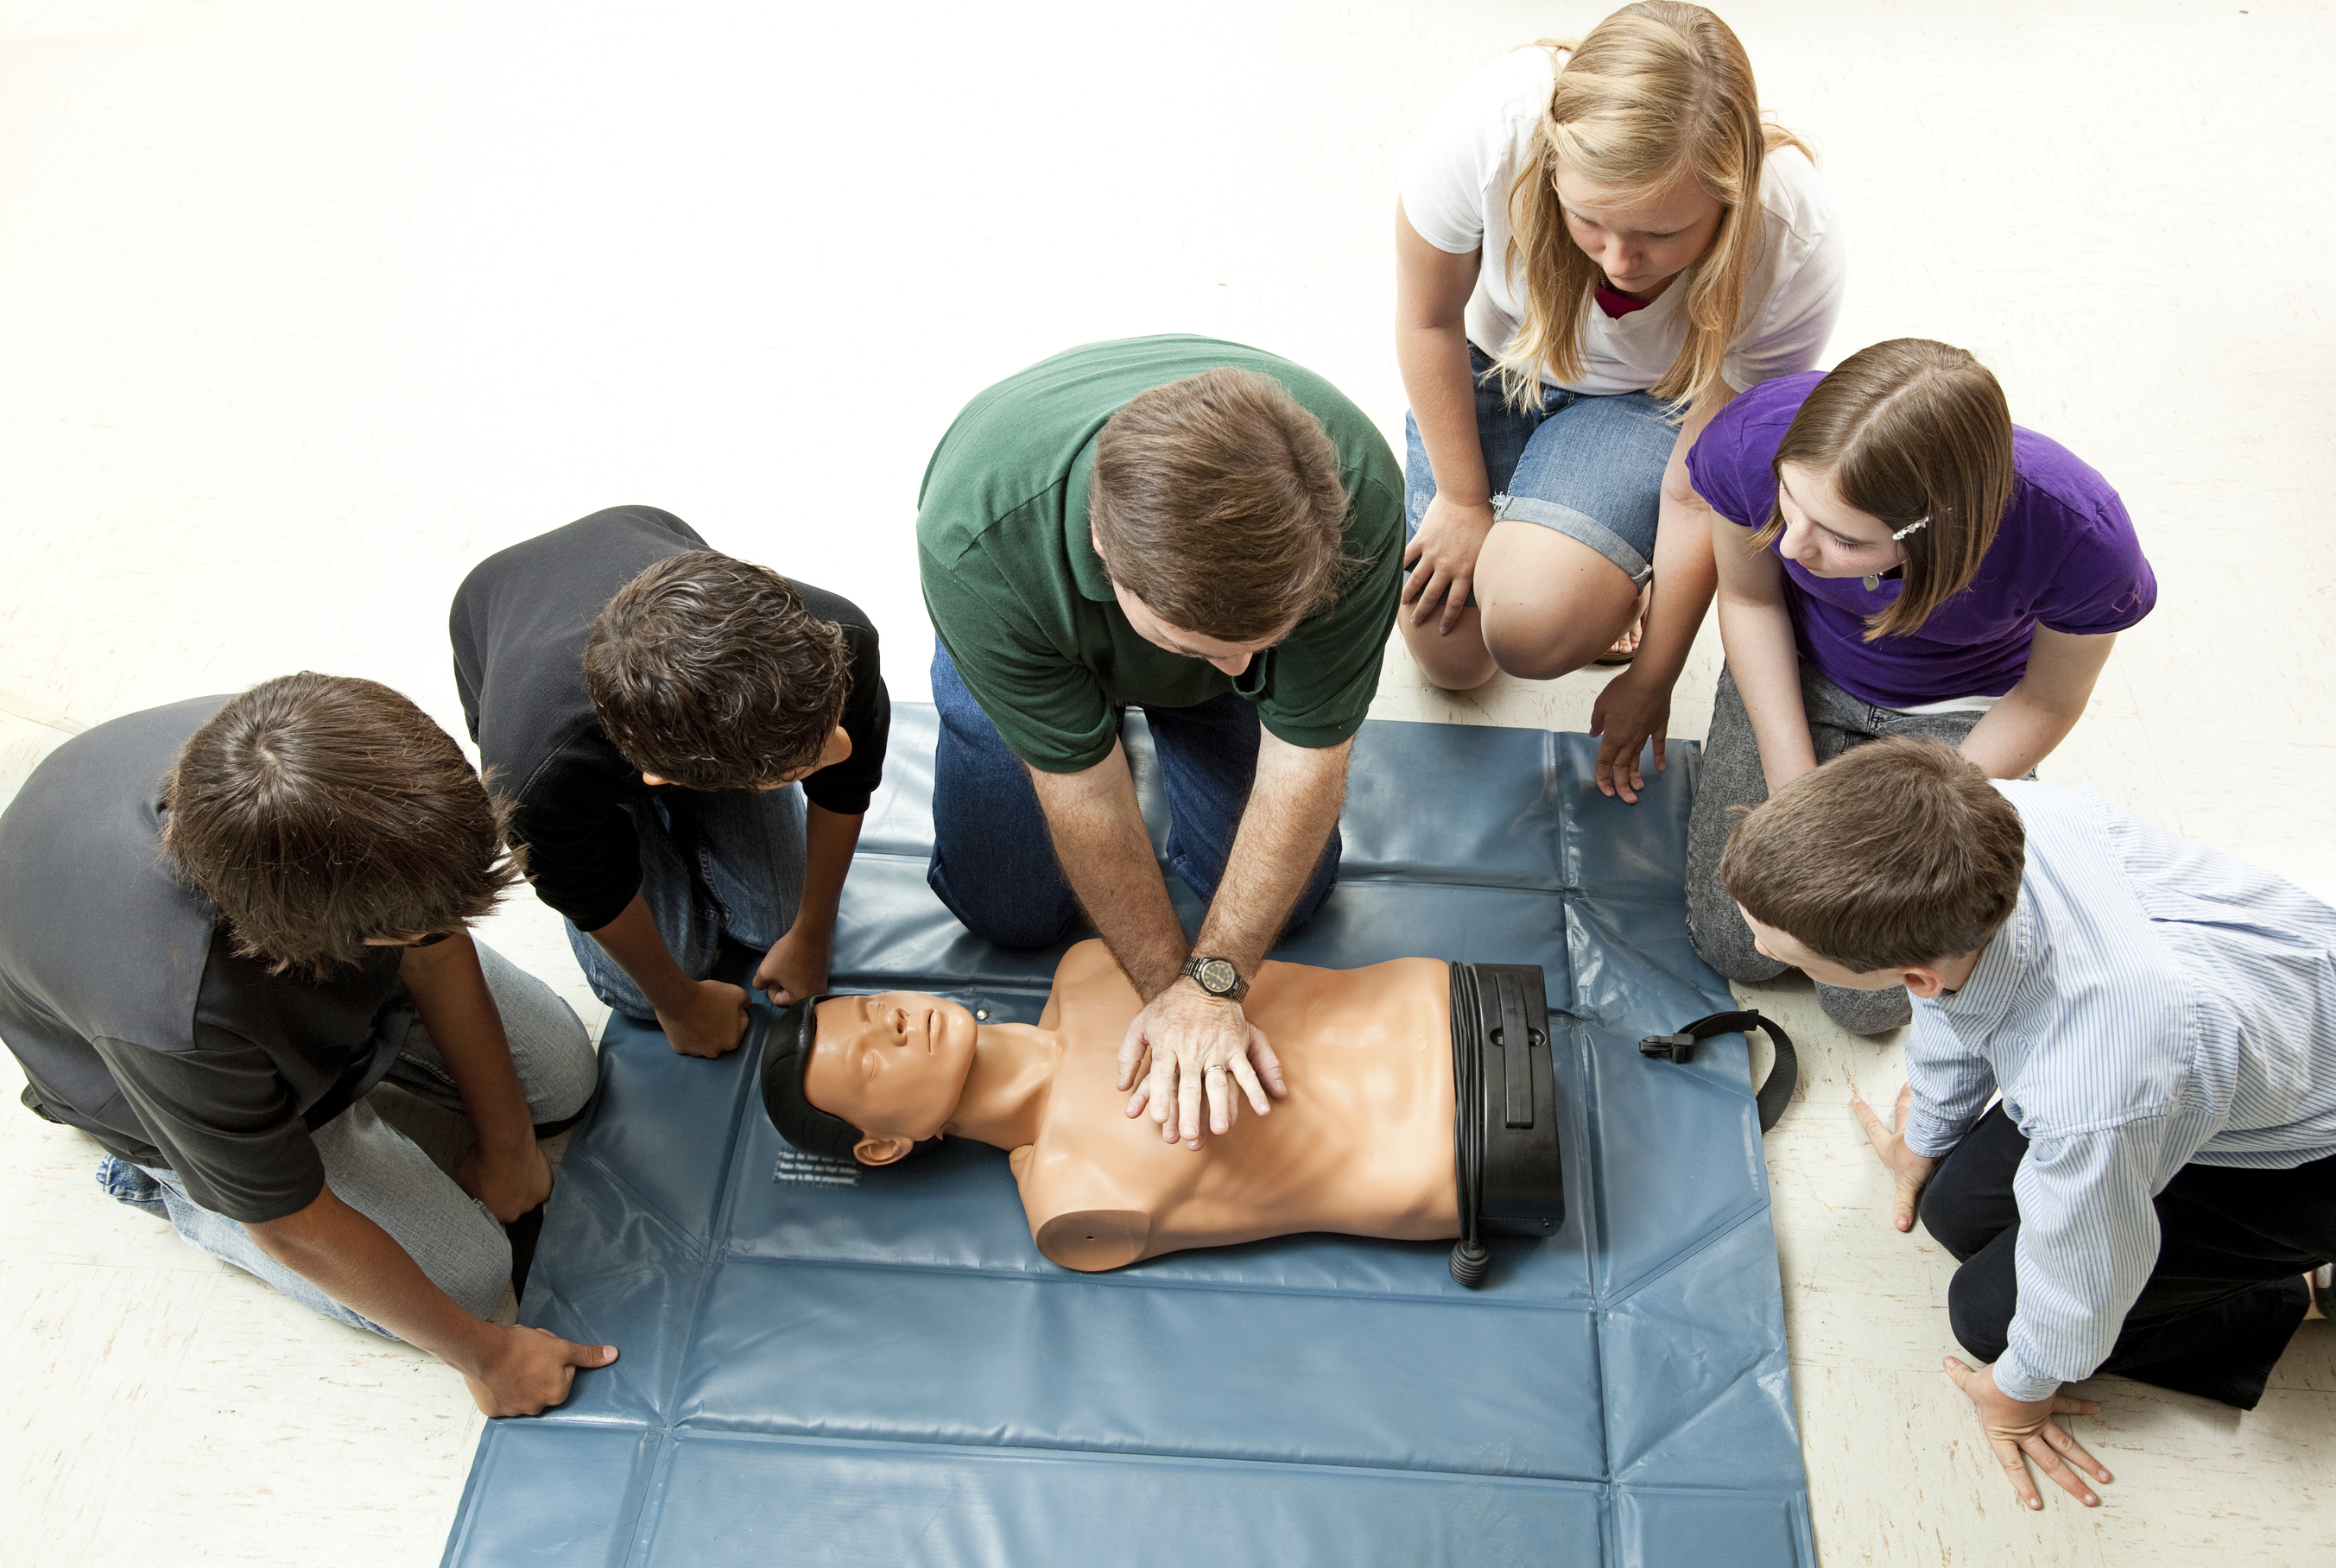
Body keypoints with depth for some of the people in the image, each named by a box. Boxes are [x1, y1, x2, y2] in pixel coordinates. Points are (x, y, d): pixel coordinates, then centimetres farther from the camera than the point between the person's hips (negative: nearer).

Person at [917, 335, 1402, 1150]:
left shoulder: (1354, 494, -43)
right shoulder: (977, 542, -45)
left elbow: (1306, 760, -31)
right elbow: (1081, 790, -31)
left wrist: (1211, 985, -29)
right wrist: (1169, 987, -23)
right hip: (1037, 630, -1)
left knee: (1287, 892, -1)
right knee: (1008, 910, -2)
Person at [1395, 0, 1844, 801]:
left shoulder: (1795, 252, -35)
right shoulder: (1489, 126, -37)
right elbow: (1429, 319, -15)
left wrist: (1652, 680, -13)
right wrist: (1464, 499, -7)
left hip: (1651, 399, -1)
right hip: (1496, 357, 2)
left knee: (1535, 628, -27)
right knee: (1449, 655, 0)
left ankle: (1612, 576, 9)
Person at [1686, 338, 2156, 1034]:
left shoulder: (2080, 537, -38)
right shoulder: (1754, 441, -35)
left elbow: (2048, 701, -14)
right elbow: (1750, 596, -12)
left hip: (1958, 709, -1)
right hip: (1805, 671, 2)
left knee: (1865, 998, -7)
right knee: (1736, 946, -3)